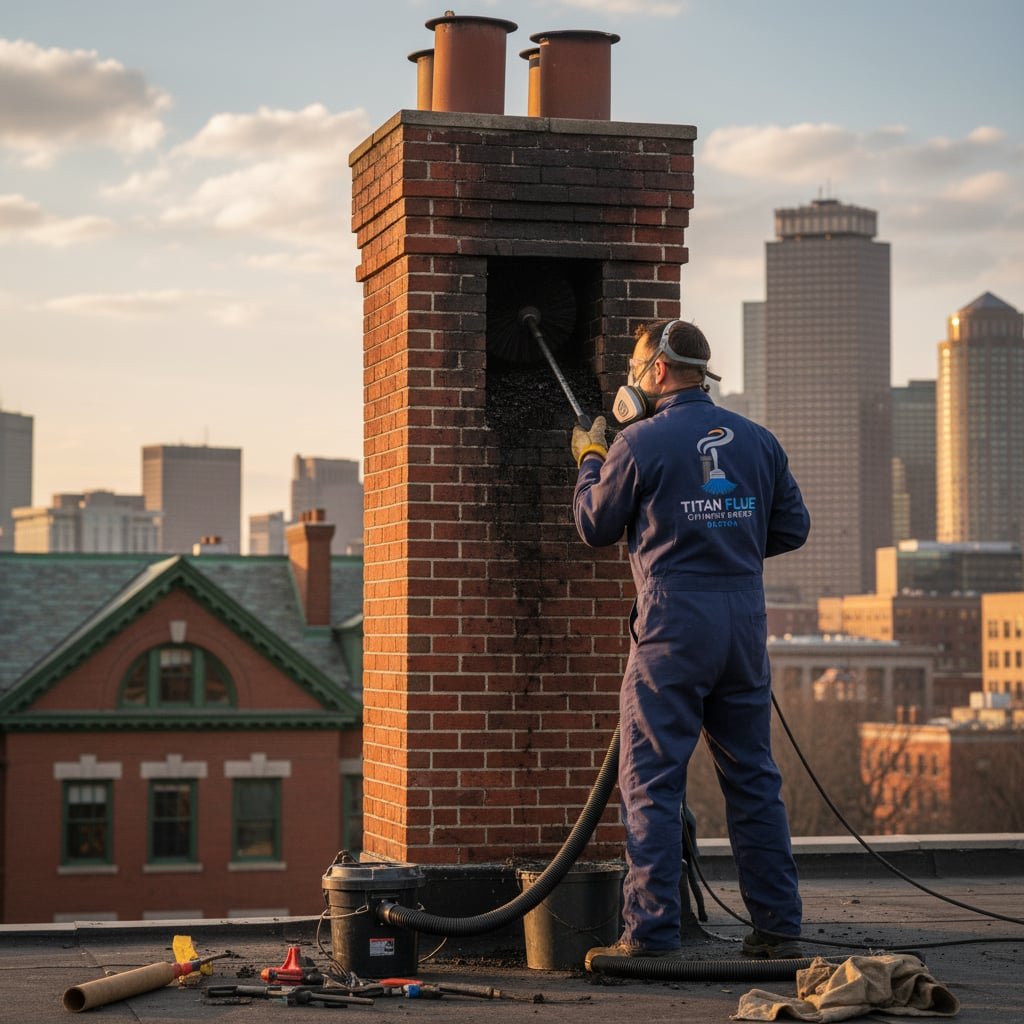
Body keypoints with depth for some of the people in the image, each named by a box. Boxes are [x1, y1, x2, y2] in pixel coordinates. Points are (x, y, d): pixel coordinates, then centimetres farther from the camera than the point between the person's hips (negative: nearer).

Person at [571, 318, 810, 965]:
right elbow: (793, 527, 13)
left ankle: (651, 936, -4)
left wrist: (590, 461, 22)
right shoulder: (757, 439, 9)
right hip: (746, 619, 5)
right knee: (754, 778, 11)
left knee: (651, 781, -1)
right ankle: (779, 929, 14)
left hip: (674, 621, -5)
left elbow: (596, 527, 6)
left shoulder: (641, 443, -6)